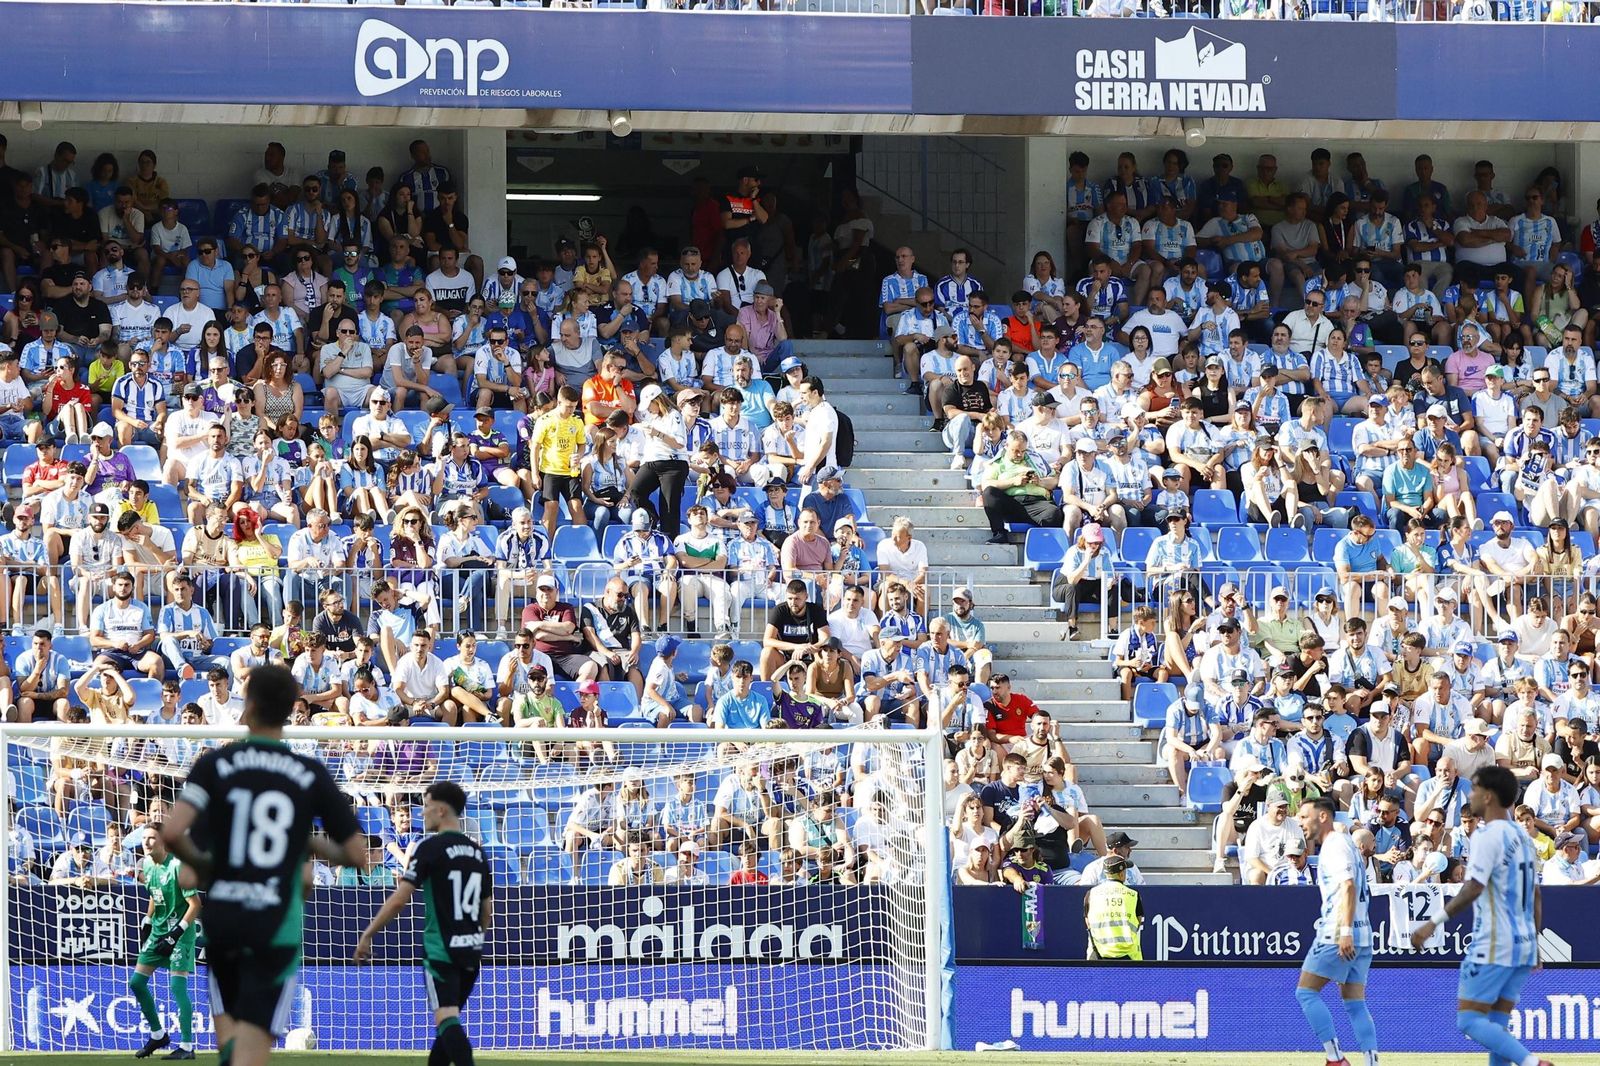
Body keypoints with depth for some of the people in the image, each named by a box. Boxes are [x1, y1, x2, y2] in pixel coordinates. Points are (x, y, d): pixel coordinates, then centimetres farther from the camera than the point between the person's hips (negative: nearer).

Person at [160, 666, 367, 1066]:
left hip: (221, 915, 1)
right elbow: (357, 854, 1)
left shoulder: (216, 763, -1)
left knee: (227, 1015, 25)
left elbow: (171, 832, -14)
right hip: (277, 923, -1)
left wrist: (199, 863, 6)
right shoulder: (311, 774, 1)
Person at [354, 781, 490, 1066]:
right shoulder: (476, 851, 12)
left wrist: (367, 935, -4)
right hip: (471, 951, 7)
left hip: (441, 950, -7)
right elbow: (487, 910, 17)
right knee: (449, 1021, 17)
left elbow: (398, 900, -12)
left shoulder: (431, 847, -9)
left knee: (447, 1020, -14)